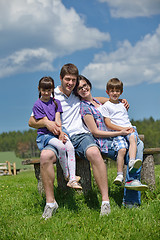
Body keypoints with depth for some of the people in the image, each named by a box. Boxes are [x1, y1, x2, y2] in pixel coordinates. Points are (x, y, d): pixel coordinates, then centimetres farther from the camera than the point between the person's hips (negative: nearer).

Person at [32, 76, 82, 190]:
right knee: (61, 147, -32)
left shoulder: (56, 102, 13)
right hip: (44, 134, -4)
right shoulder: (37, 105, -1)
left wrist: (61, 132, -13)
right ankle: (66, 175, -15)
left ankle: (72, 179, -27)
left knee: (70, 147, -25)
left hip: (58, 132, 4)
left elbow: (57, 119, 3)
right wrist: (59, 133, -14)